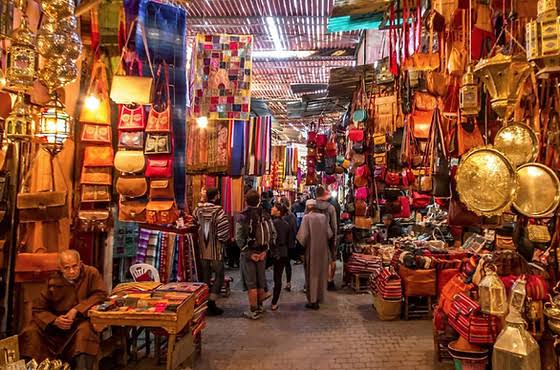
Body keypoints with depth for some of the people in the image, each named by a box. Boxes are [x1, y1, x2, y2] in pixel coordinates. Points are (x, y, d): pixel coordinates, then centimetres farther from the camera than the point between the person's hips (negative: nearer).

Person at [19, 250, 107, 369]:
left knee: (85, 330, -35)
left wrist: (77, 310, -24)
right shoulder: (53, 282, -3)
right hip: (57, 325, 4)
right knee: (30, 332, -16)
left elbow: (101, 294, -16)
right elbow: (38, 309, 1)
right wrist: (55, 321, -19)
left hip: (82, 321, -3)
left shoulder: (91, 273, -9)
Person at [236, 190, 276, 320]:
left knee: (251, 283, 4)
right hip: (262, 253, 4)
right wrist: (265, 250, -3)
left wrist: (248, 253, -13)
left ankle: (254, 311, 10)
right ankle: (260, 306, 31)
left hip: (248, 253, -4)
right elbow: (273, 234, -2)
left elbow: (239, 238, -20)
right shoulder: (266, 215, 0)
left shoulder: (242, 217, -12)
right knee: (261, 280, 17)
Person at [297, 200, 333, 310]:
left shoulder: (307, 217, -13)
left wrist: (301, 245, 3)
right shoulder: (323, 216, -2)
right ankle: (319, 297, 29)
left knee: (312, 274, 6)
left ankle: (313, 301, 9)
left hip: (311, 249, -4)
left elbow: (303, 235, -15)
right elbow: (329, 233, -2)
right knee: (321, 273, 17)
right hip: (323, 249, 4)